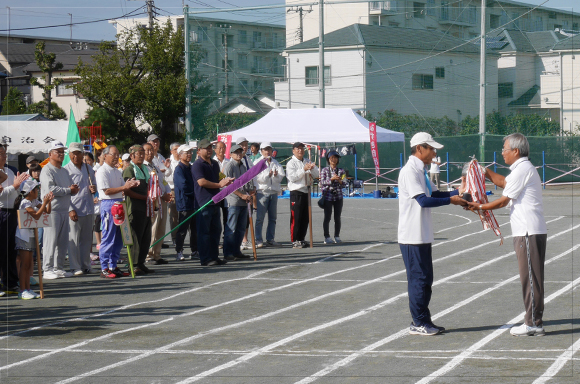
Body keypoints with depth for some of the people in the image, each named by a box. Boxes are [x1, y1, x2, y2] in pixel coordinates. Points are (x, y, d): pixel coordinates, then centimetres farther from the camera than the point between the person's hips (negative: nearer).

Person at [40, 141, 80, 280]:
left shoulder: (64, 171, 20)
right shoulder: (47, 170, -6)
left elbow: (71, 192, 20)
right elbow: (50, 190, -18)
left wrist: (71, 208, 2)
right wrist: (68, 190, -9)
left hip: (64, 210, 8)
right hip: (52, 210, -8)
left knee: (63, 242, 8)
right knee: (51, 241, -9)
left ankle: (59, 267, 15)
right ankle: (47, 269, -7)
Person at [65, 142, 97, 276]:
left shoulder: (88, 169, 14)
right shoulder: (66, 170, -3)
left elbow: (94, 184, 26)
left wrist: (93, 188, 0)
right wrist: (70, 210, -14)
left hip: (88, 209, 5)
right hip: (74, 210, -5)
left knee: (87, 239, 9)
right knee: (74, 240, -4)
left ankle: (85, 265, 17)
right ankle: (75, 267, 2)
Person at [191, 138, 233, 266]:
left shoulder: (215, 164, 18)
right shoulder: (197, 165, -9)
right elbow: (201, 182, -20)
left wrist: (225, 180, 10)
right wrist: (219, 184, -16)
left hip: (215, 201, 9)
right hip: (203, 202, -9)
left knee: (216, 230, 12)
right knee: (204, 232, -5)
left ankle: (214, 257, 19)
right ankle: (205, 259, -2)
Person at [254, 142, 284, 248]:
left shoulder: (275, 163, 16)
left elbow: (281, 176, 4)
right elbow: (258, 177, -10)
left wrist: (276, 175, -17)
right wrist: (268, 175, -24)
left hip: (274, 192, 5)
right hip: (262, 192, -5)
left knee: (272, 218, 7)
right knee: (260, 217, -7)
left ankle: (270, 239, 13)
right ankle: (259, 240, -5)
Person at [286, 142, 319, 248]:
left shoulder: (308, 161, 16)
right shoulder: (291, 163, -3)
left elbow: (316, 174, 11)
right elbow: (292, 177, -15)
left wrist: (312, 168, -10)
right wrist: (304, 170, -19)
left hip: (306, 192, 6)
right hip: (296, 192, -6)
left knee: (305, 218, 9)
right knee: (296, 218, -7)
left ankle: (301, 239, 17)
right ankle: (294, 241, -3)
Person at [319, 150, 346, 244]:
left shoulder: (341, 171, 8)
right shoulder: (324, 170, 3)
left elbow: (343, 184, 3)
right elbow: (322, 182, -7)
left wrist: (340, 181, -19)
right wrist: (332, 179, -20)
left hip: (338, 196, 2)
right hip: (328, 195, -2)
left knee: (337, 217, 4)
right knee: (327, 217, -4)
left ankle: (337, 236, 10)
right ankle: (327, 237, -1)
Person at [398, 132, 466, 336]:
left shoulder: (421, 171, 16)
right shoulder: (410, 171, -14)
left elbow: (435, 194, 15)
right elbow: (423, 200, -21)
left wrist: (457, 192, 1)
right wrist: (450, 200, -18)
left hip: (423, 236, 10)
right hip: (412, 237, -10)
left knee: (425, 279, 12)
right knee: (418, 279, -5)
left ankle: (423, 321, 18)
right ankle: (418, 323, 0)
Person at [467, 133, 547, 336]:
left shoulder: (522, 170, -13)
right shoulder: (524, 168, 18)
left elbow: (503, 201, -11)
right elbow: (505, 182, 37)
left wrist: (479, 207, -1)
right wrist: (485, 172, 31)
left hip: (529, 233, -10)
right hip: (530, 232, 10)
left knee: (530, 278, -7)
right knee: (531, 278, 12)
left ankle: (533, 324, -5)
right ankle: (533, 321, 15)